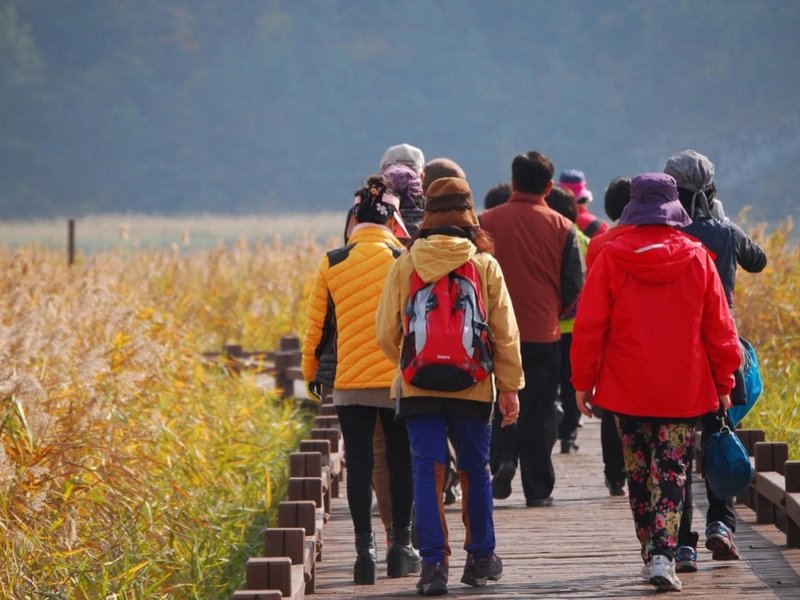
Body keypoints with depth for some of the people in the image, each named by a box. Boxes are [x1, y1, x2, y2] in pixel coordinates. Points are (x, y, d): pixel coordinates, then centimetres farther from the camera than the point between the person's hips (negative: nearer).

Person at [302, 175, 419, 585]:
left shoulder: (332, 263, 0)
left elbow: (317, 323, 5)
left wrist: (311, 372, 18)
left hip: (349, 382, 1)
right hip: (400, 380, -1)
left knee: (359, 466, 5)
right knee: (401, 462, 10)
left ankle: (364, 549, 1)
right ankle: (400, 547, 13)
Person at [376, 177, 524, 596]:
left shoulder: (405, 265, -2)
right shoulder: (485, 265, -3)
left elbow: (386, 332, 4)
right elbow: (505, 332, -2)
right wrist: (509, 386, 5)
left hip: (419, 387, 0)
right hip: (472, 387, 0)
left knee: (428, 473, 1)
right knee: (474, 471, 14)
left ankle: (434, 563, -7)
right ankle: (480, 559, 23)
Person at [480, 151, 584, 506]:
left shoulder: (487, 222, -3)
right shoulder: (561, 228, -2)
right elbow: (574, 286, 1)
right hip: (544, 333, 0)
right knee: (539, 410, 6)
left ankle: (503, 459, -8)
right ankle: (538, 489, 6)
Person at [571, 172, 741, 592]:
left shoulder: (612, 257, -5)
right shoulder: (697, 258, -3)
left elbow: (589, 326, -2)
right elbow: (719, 327, 2)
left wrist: (583, 381, 7)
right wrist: (724, 382, 12)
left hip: (626, 389, 0)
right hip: (684, 390, 0)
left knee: (639, 472, 13)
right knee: (671, 473, 1)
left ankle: (651, 553, 20)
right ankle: (662, 555, -14)